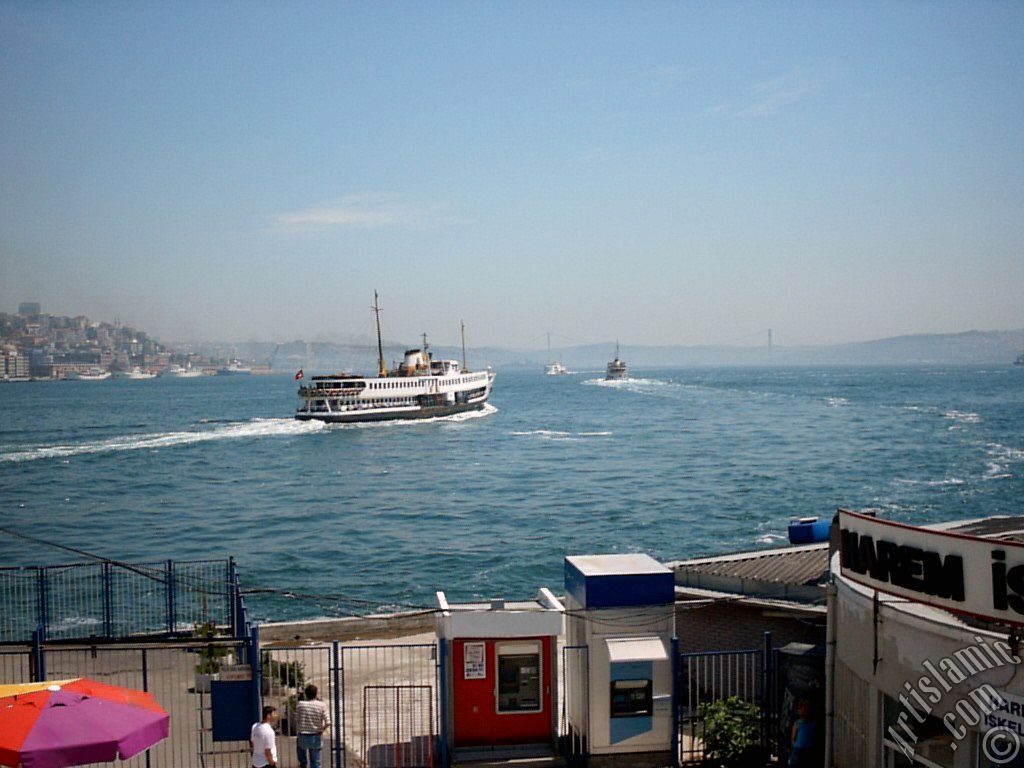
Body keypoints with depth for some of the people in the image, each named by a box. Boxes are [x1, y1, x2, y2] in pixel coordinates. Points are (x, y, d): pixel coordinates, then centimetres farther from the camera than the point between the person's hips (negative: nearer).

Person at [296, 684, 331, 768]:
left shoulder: (300, 704, -8)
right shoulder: (322, 705, -10)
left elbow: (296, 721, 0)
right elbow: (328, 723, -14)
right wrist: (321, 729, 6)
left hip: (303, 737, 1)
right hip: (316, 738, -1)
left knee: (299, 742, 38)